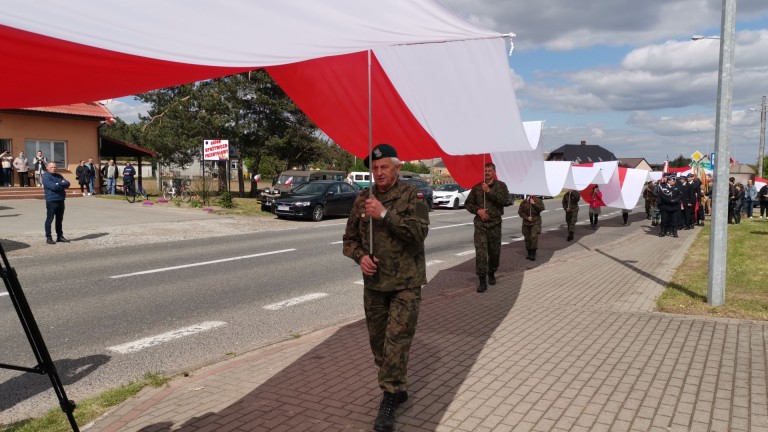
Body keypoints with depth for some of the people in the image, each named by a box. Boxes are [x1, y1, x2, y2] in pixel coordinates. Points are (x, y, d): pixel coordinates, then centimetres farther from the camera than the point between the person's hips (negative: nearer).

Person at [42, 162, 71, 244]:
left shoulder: (59, 176, 16)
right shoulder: (46, 176, -4)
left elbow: (67, 184, 3)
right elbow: (53, 186, -19)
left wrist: (59, 184, -11)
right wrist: (62, 185, -6)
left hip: (61, 200, 7)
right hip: (51, 201, -6)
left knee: (59, 219, 12)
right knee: (49, 219, -2)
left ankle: (60, 236, 19)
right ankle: (48, 237, 2)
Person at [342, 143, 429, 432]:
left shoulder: (411, 195, -6)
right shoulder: (363, 199, 6)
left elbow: (419, 232, -19)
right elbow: (349, 239, 12)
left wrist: (385, 214, -23)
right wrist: (360, 256, -9)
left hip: (406, 283, -5)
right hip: (373, 282, 5)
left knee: (396, 341, -9)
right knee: (378, 341, 12)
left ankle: (390, 398, 3)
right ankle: (397, 389, 31)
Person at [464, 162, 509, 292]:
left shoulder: (500, 185, 4)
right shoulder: (477, 187, 7)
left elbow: (504, 199, -15)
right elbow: (468, 203, 10)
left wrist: (489, 191, -19)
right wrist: (477, 210, -7)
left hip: (495, 223, 0)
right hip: (480, 224, 0)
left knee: (494, 251, 11)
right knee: (480, 252, -10)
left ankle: (492, 273, 35)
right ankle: (482, 281, -8)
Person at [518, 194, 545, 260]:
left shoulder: (539, 201, 2)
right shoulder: (524, 202, 3)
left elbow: (541, 208, -13)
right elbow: (520, 212, 1)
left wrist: (534, 203, -18)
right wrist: (527, 217, -12)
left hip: (535, 222, -2)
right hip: (526, 223, 2)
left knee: (534, 237, -16)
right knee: (527, 238, 7)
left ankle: (533, 254, -11)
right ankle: (529, 253, 21)